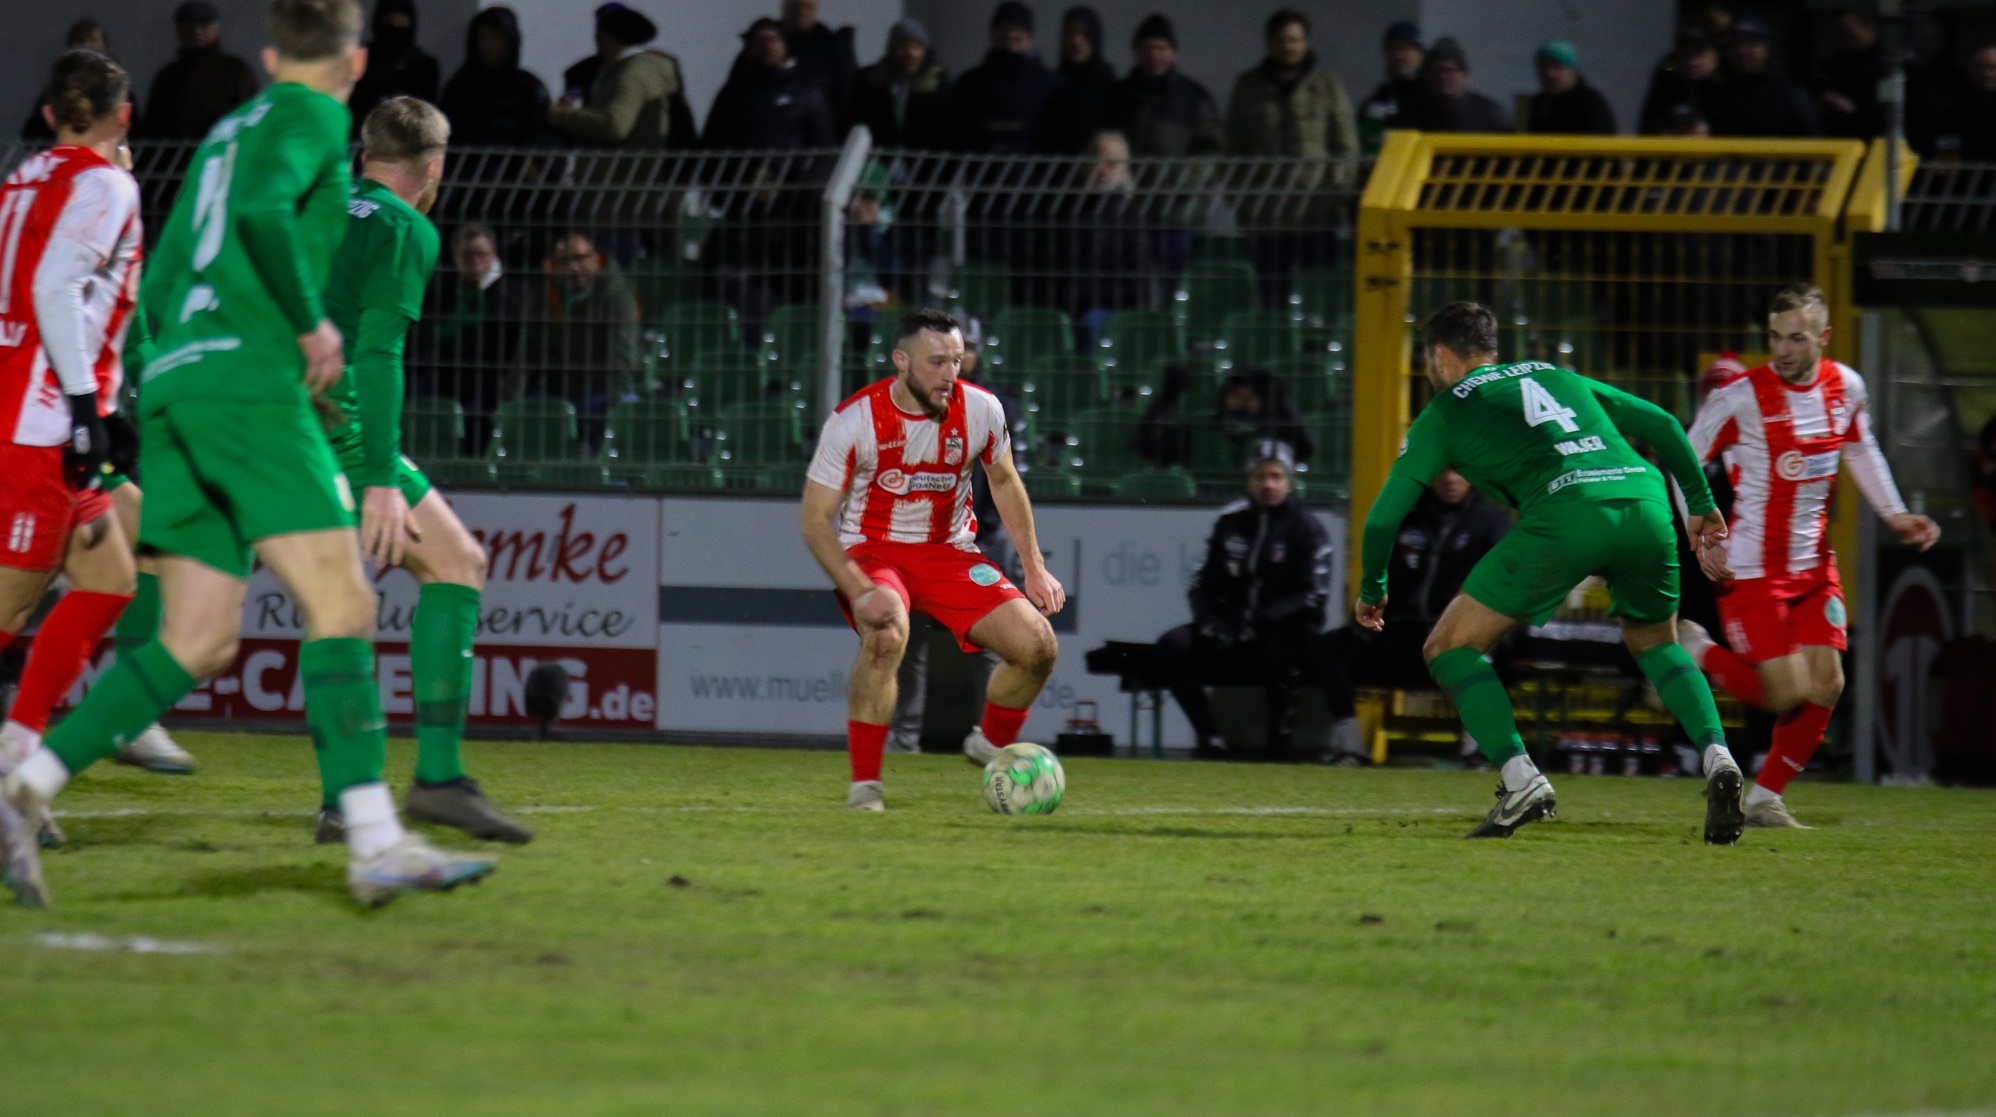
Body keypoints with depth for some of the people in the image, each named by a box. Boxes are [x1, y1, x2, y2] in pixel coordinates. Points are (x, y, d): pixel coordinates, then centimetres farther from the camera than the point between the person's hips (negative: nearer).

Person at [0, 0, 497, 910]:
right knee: (341, 605, -12)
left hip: (171, 387, 8)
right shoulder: (314, 115, 2)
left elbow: (159, 293, 26)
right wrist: (312, 323, -10)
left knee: (199, 642, 6)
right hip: (249, 383, -8)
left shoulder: (226, 132, 26)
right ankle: (374, 843, -21)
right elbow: (262, 206, -19)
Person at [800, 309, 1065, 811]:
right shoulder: (854, 420, -19)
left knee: (1037, 645, -12)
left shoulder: (981, 410, -8)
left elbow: (1004, 482, 12)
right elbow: (816, 519, -15)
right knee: (886, 630, -37)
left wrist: (1034, 568, 9)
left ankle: (991, 744, 20)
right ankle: (864, 784, -25)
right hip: (871, 553, -4)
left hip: (949, 552, 4)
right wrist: (860, 592, -29)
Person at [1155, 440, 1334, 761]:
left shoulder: (1307, 529, -4)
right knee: (1173, 646, -19)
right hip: (1230, 631, 4)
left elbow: (1314, 598, -14)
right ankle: (1210, 737, -16)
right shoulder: (1231, 522, 9)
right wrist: (1209, 622, -9)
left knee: (1282, 644, -39)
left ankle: (1279, 742, -28)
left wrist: (1261, 622, -25)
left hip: (1284, 630, -4)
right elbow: (1201, 584, 12)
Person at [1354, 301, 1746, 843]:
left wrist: (1372, 589, 33)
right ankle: (1716, 757, 7)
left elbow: (1384, 516, 17)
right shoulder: (1554, 375, 32)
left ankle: (1521, 782, -7)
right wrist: (1701, 502, 36)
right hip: (1645, 503, 5)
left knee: (1450, 647, 8)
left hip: (1564, 514, -5)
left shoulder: (1445, 412, 19)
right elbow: (1661, 423, 29)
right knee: (1655, 642, 30)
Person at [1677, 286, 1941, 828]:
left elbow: (1861, 451, 19)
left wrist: (1895, 514, 11)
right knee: (1786, 693, -10)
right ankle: (1693, 655, 15)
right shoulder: (1741, 397, -17)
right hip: (1754, 569, -6)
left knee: (1825, 686, -1)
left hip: (1814, 564, 6)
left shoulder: (1846, 388, 0)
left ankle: (1764, 799, 13)